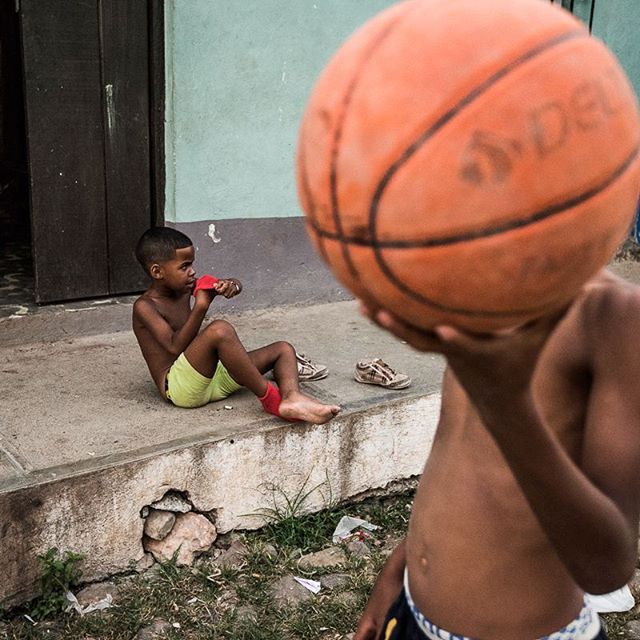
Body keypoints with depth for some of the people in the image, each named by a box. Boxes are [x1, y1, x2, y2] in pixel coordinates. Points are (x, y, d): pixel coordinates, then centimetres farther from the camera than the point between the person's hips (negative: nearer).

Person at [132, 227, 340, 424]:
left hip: (212, 378, 9)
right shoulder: (144, 306, -8)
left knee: (283, 349, 1)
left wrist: (231, 285, -11)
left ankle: (291, 397, -33)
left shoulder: (183, 288, 13)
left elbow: (237, 285, 13)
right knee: (220, 329, -35)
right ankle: (270, 397, -27)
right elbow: (175, 347, -22)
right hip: (178, 387, -9)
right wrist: (200, 306, -27)